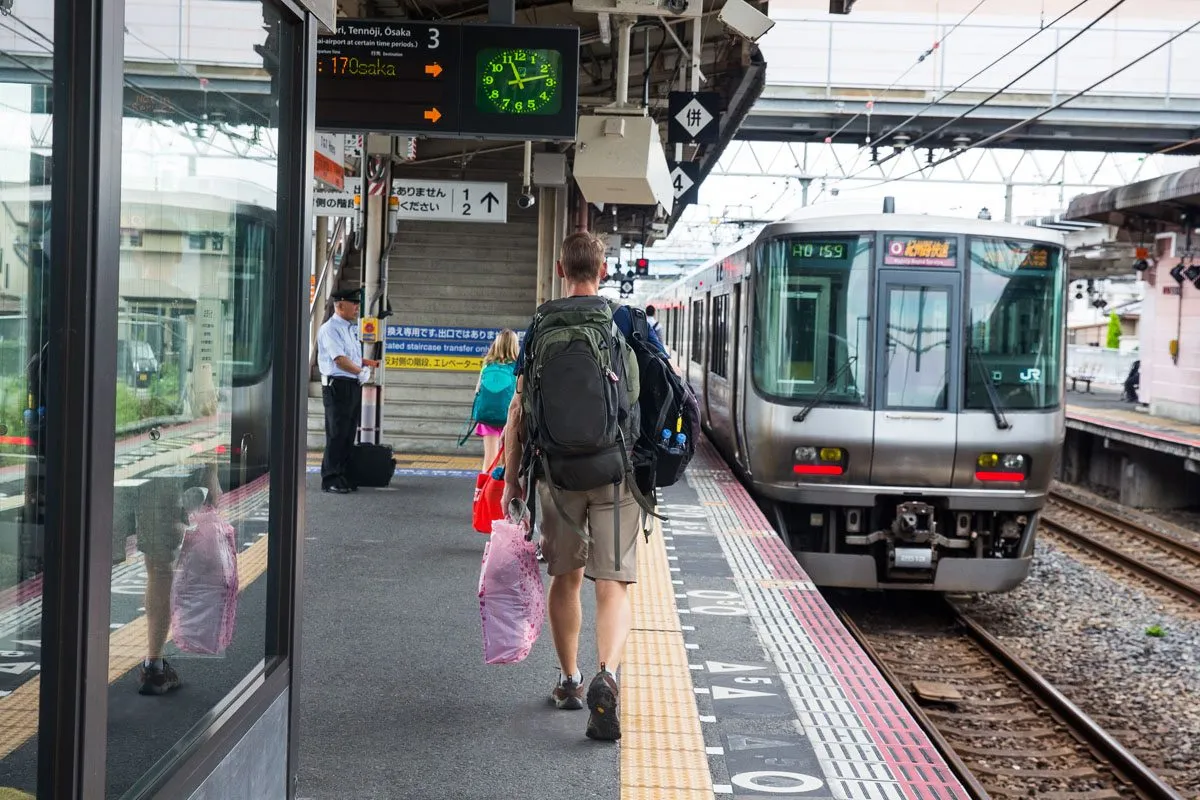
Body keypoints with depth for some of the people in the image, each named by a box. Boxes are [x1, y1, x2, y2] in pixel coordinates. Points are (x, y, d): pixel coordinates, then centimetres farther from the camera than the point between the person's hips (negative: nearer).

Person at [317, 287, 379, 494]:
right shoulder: (330, 329, -11)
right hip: (337, 386, -9)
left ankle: (344, 477, 18)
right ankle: (331, 480, -3)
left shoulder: (351, 328, 18)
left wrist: (368, 363, 12)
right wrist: (361, 371, -17)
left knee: (349, 434, 11)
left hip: (353, 386, 9)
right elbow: (340, 359, -19)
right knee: (336, 434, -7)